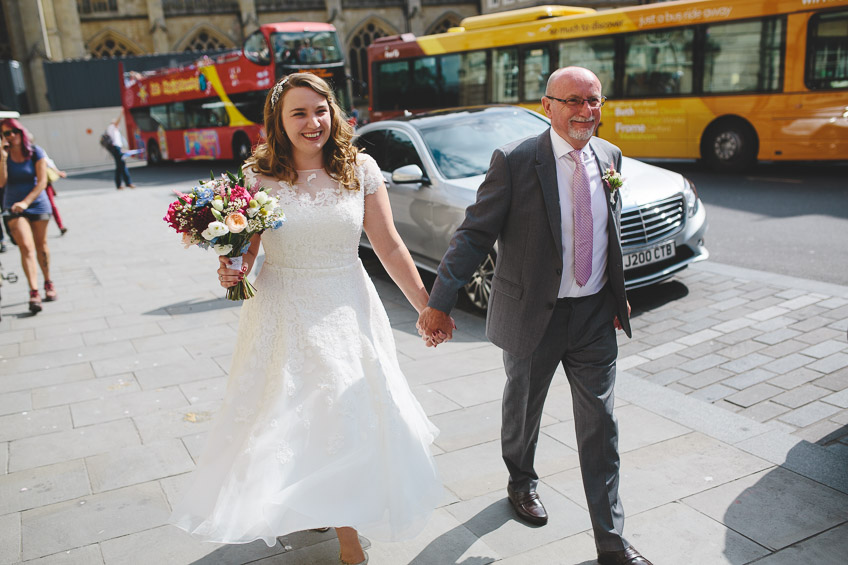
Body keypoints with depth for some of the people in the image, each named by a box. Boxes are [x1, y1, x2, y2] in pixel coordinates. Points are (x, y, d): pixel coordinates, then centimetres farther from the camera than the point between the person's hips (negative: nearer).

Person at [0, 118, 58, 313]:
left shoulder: (35, 152, -4)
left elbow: (42, 182, -8)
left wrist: (26, 202, -17)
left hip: (37, 204, 0)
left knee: (41, 246, 10)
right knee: (26, 247, -13)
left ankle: (48, 283, 29)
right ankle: (34, 292, -19)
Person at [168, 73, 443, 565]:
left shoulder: (361, 169, -4)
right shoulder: (258, 175, -5)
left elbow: (390, 246, -1)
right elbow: (244, 250, 2)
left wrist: (427, 307, 0)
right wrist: (231, 272, -21)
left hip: (347, 312, 1)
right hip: (283, 315, 0)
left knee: (350, 418, 10)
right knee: (289, 421, 7)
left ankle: (347, 525, 36)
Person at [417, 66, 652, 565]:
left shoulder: (609, 157, 3)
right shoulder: (515, 162, -14)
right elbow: (475, 234, -17)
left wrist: (619, 294, 18)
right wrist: (440, 302, -24)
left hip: (595, 314, 4)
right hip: (534, 314, -3)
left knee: (601, 424, 7)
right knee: (523, 409, 19)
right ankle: (522, 481, 50)